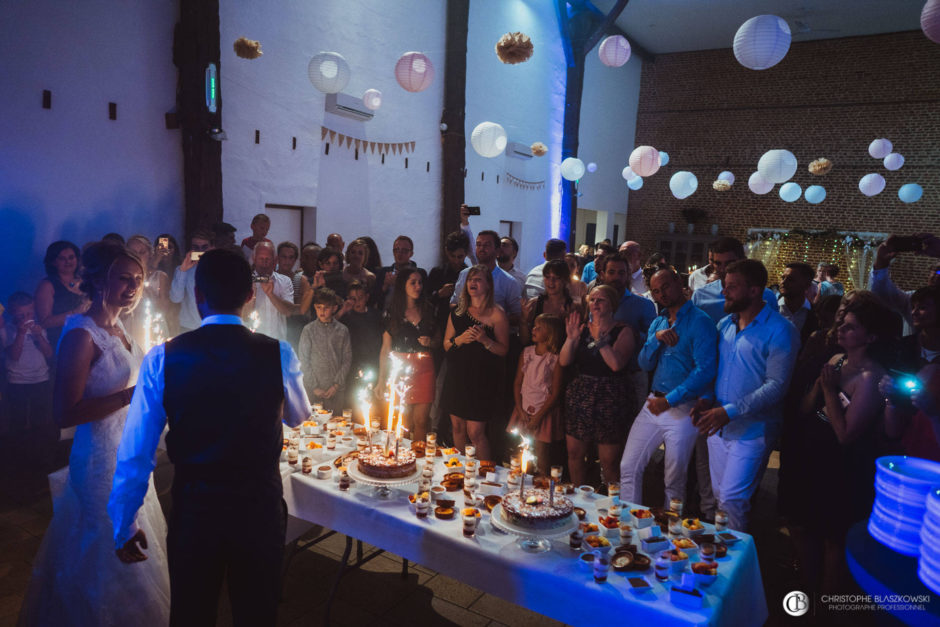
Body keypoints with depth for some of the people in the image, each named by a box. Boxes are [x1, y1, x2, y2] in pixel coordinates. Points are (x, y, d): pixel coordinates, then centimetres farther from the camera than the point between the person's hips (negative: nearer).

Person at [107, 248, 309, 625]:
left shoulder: (162, 358, -13)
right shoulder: (278, 354, -13)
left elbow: (134, 454, -9)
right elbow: (299, 416, 7)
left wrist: (124, 527, 5)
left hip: (193, 511, 0)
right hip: (261, 509, 0)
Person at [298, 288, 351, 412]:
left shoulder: (342, 330, 3)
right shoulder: (308, 330, 1)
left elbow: (347, 360, 4)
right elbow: (304, 361, 1)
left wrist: (336, 385, -4)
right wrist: (315, 387, -5)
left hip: (337, 389, 1)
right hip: (313, 391, -1)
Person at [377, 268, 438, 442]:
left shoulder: (428, 309, 9)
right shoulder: (392, 313, 1)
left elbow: (438, 337, 18)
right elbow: (385, 348, 1)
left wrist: (430, 342, -6)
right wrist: (382, 380, -2)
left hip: (425, 369, 2)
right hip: (401, 369, -2)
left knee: (421, 422, 2)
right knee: (405, 424, 0)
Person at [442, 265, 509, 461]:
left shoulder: (496, 314, -5)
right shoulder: (457, 312, 9)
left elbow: (503, 349, -6)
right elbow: (446, 344, 10)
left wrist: (485, 340, -23)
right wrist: (460, 339, -10)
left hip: (482, 380, -5)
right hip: (457, 377, 5)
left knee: (475, 432, -5)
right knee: (457, 427, 12)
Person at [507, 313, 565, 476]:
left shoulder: (557, 358, -10)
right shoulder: (526, 352, 6)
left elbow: (556, 393, -10)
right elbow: (517, 383, 8)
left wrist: (537, 417, -11)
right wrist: (520, 410, -2)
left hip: (545, 412, -4)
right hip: (524, 410, 5)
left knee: (542, 461, 0)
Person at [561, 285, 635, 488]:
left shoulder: (623, 331, -3)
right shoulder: (582, 329, 9)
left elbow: (617, 364, -18)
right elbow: (564, 361, 2)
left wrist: (600, 338, -20)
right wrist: (571, 339, -13)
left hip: (609, 399, -4)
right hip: (579, 397, 5)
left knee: (609, 461, 0)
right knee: (575, 454, 12)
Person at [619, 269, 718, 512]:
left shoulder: (700, 322, -9)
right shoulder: (658, 323, 14)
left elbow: (705, 371, -18)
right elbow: (645, 365, 8)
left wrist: (670, 400, -19)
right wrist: (655, 339, -10)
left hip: (683, 409, -6)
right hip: (653, 404, 6)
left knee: (674, 480, 7)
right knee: (629, 467, 7)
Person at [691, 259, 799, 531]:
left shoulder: (780, 330, -14)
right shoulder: (725, 325, 8)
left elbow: (776, 385, -19)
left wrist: (730, 411, -26)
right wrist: (706, 399, -2)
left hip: (751, 430, -6)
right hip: (718, 426, 7)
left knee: (731, 500, -4)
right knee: (719, 496, 17)